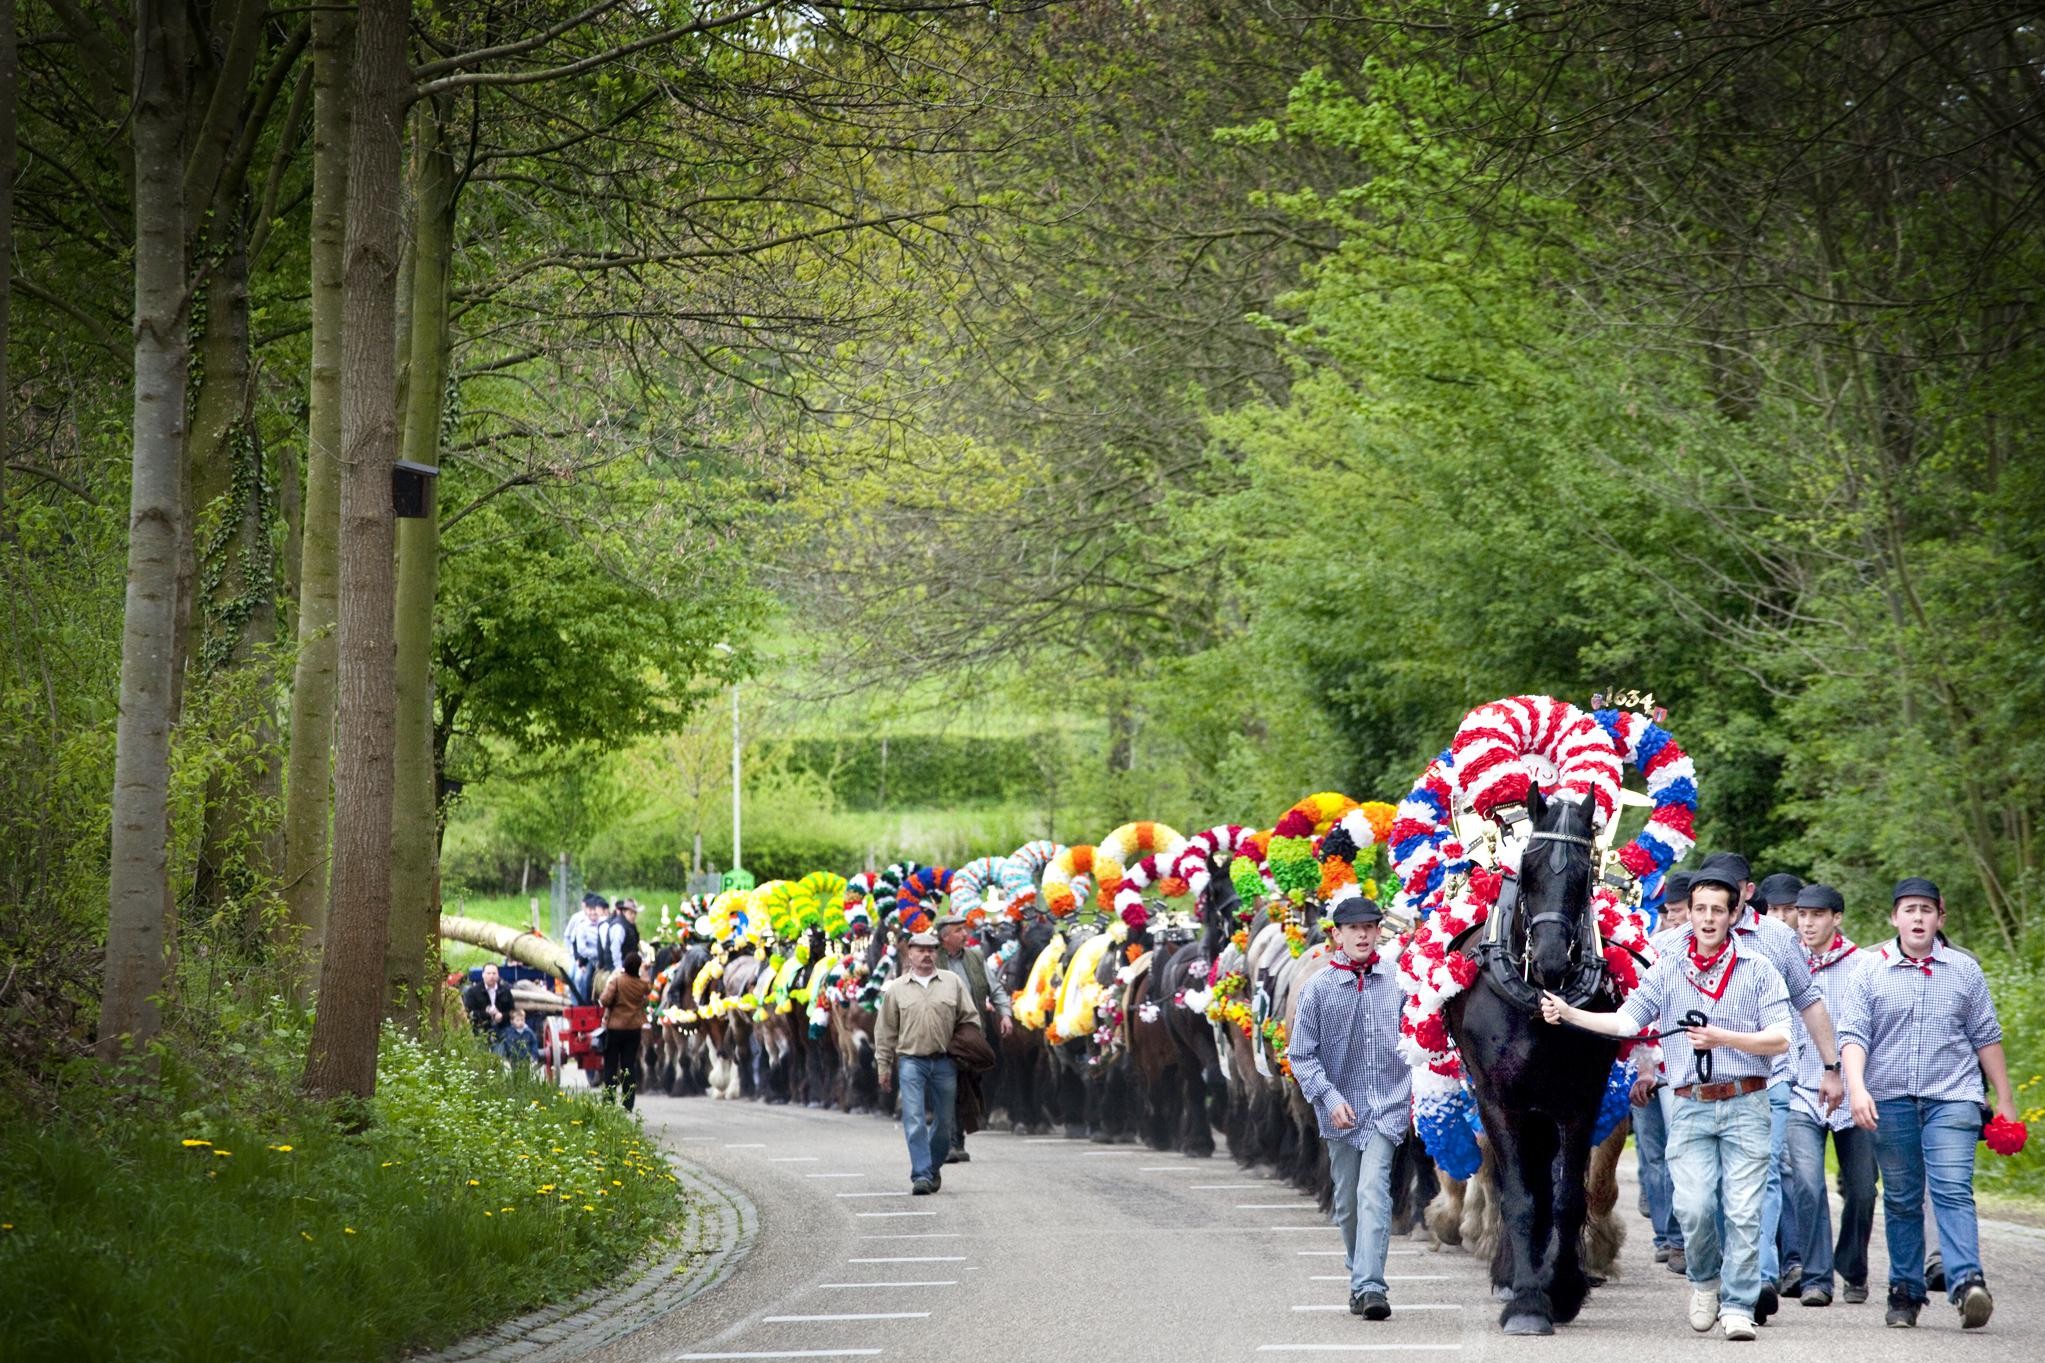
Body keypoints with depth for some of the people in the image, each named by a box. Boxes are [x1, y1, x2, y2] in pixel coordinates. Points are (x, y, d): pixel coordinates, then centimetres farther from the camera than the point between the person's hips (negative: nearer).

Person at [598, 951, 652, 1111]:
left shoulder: (616, 980, -15)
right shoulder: (642, 984, -2)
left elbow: (605, 1000, -24)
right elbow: (649, 989, 23)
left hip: (615, 1027, -3)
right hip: (634, 1029, 3)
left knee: (610, 1066, 5)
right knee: (629, 1066, 7)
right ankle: (628, 1103, 4)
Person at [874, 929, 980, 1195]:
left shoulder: (953, 983, 9)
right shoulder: (896, 988, 7)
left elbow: (970, 1020, 12)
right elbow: (885, 1031, 10)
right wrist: (883, 1066, 7)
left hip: (945, 1062, 1)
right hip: (911, 1061, -1)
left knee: (943, 1122, 7)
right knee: (914, 1120, -12)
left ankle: (933, 1167, 26)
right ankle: (921, 1175, -14)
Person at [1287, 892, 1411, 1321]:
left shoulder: (1398, 980, 0)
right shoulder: (1319, 988, -3)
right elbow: (1302, 1055, -1)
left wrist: (1418, 1092, 6)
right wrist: (1330, 1099, -12)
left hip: (1387, 1108, -1)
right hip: (1342, 1111, 1)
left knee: (1373, 1192, -16)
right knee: (1347, 1201, 11)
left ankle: (1370, 1286, -22)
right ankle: (1359, 1277, 29)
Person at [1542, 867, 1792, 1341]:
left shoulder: (1758, 969, 3)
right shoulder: (1667, 971, 9)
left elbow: (1780, 1039, -3)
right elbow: (1625, 1022, 5)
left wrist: (1723, 1038, -15)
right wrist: (1568, 1013, -5)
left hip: (1745, 1105, -1)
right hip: (1691, 1107, 1)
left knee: (1743, 1210, -6)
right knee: (1692, 1207, -10)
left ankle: (1738, 1305, 2)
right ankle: (1705, 1280, 16)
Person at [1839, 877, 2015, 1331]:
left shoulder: (1964, 970, 8)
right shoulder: (1870, 972, 5)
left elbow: (1986, 1037, 13)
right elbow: (1853, 1035, -1)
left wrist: (2004, 1099, 13)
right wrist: (1857, 1088, -16)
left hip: (1951, 1099, -1)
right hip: (1890, 1101, 1)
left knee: (1953, 1190, -16)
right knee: (1901, 1201, 7)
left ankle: (1967, 1284, -27)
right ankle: (1905, 1292, 16)